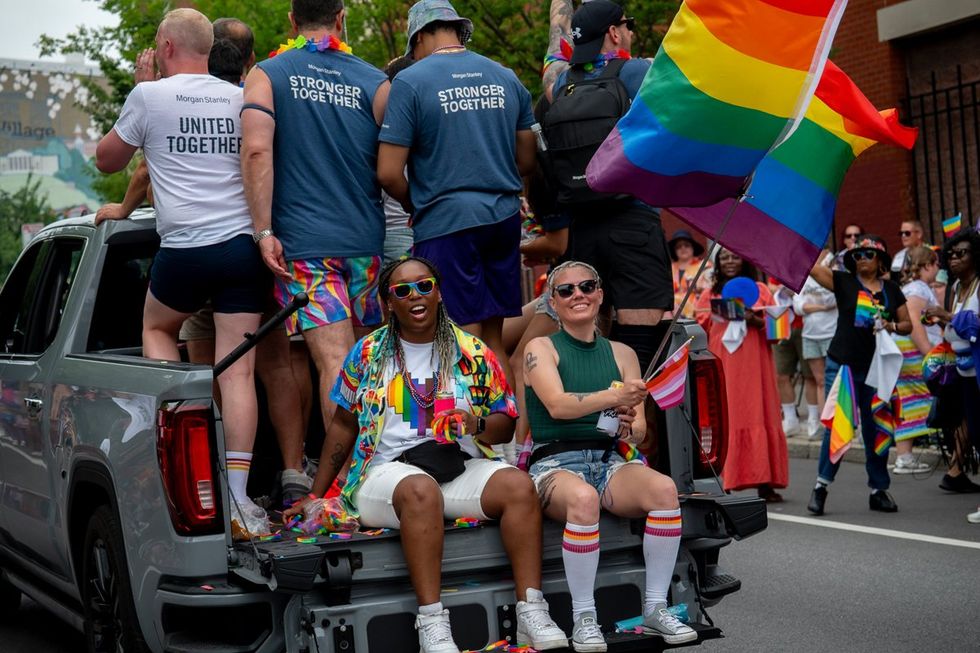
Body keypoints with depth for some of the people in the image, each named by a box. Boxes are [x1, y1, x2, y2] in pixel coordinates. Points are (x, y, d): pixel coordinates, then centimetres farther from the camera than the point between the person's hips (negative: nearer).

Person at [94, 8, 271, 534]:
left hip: (186, 248, -3)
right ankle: (238, 497, -5)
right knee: (238, 371, 0)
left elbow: (106, 160, 15)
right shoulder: (239, 98, 11)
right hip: (244, 244, 3)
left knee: (156, 327, 27)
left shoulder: (149, 96, 1)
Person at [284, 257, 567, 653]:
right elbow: (344, 425, 16)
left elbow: (505, 424, 12)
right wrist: (315, 496, 15)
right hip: (388, 470, -2)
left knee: (519, 485, -28)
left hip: (462, 468, 2)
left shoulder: (473, 353, 9)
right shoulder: (368, 353, 9)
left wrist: (477, 425, -12)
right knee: (421, 491, -38)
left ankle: (531, 612, -29)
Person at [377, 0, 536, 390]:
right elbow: (526, 161, 16)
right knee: (495, 342, 13)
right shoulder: (507, 78, 10)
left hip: (447, 223, -5)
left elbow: (388, 173, -9)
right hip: (505, 218, 5)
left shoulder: (410, 82, -6)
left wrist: (414, 205, 10)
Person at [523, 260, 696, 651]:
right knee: (583, 498, -38)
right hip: (556, 462, -4)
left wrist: (629, 428, -13)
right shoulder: (541, 349, 5)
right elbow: (557, 405, -14)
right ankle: (583, 619, -24)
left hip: (610, 461, 4)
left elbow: (640, 431, 11)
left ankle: (655, 609, -16)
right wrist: (614, 397, -28)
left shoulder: (622, 354, 16)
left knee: (664, 489, -27)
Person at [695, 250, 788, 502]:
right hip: (721, 367, 1)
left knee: (757, 416, -5)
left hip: (753, 366, 0)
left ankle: (764, 484, -4)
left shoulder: (760, 290, 12)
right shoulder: (709, 294, 14)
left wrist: (754, 320, -12)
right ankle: (722, 483, -5)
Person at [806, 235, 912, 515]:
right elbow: (809, 264, -11)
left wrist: (891, 327, -7)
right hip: (842, 365, -2)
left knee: (876, 429, 7)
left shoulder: (892, 290, 9)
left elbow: (907, 324, 12)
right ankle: (822, 485, 7)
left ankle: (879, 490, 17)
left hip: (876, 368, 2)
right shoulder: (843, 282, 1)